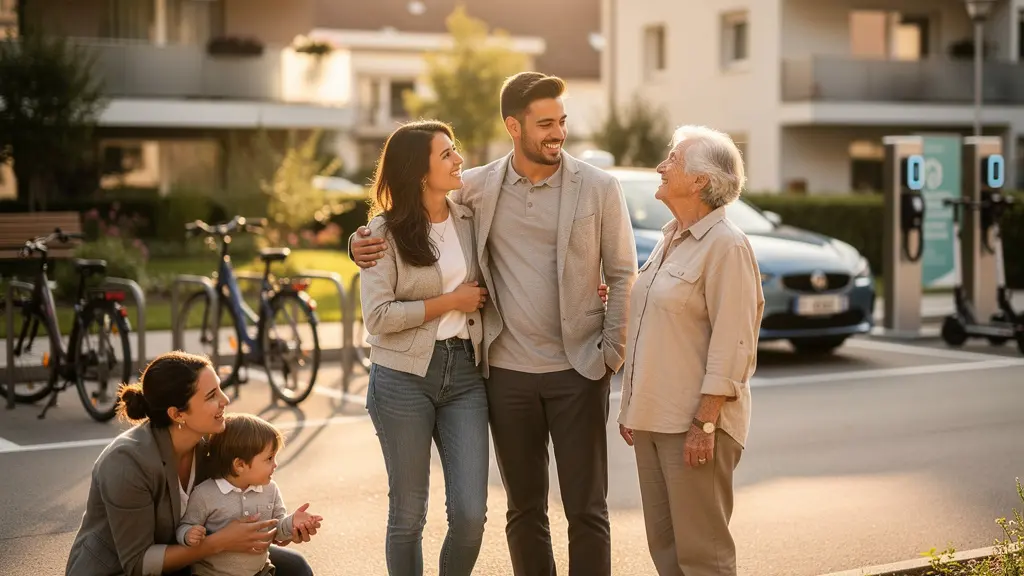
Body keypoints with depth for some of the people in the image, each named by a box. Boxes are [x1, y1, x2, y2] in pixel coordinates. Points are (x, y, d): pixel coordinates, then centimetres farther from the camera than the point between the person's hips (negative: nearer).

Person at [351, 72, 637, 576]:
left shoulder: (599, 188, -2)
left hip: (578, 372, -2)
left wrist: (611, 355, -7)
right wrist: (364, 241, -8)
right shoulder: (475, 187, 1)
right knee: (524, 509, 13)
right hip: (507, 373, 2)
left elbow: (623, 276, 1)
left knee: (586, 511, 3)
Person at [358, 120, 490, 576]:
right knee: (408, 513, 6)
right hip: (405, 377, -3)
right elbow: (377, 316, -12)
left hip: (465, 373, 3)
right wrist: (449, 302, -11)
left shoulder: (470, 219, 6)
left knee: (470, 513, -3)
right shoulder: (386, 230, -6)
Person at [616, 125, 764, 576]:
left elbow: (731, 345, -18)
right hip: (653, 418, 9)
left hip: (694, 423, -9)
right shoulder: (670, 240, 15)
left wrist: (705, 424, -21)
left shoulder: (725, 246, -13)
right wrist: (631, 408, 17)